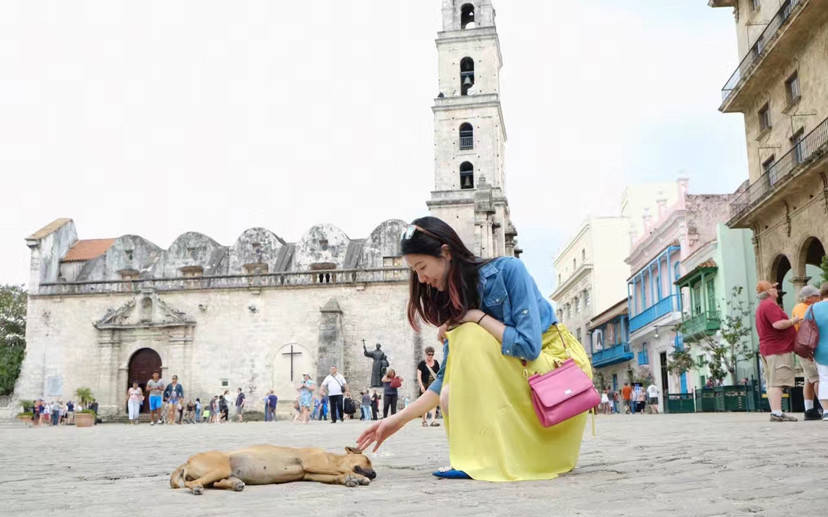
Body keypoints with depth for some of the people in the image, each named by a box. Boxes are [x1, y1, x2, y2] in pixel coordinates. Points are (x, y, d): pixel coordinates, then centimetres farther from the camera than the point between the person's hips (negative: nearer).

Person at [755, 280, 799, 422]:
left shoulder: (761, 306, 21)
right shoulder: (770, 305, -13)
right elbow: (778, 324, -24)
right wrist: (794, 320, -9)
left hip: (766, 349, 10)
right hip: (778, 349, -10)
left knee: (772, 384, 6)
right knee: (777, 383, -13)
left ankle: (775, 412, 6)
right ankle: (777, 413, -17)